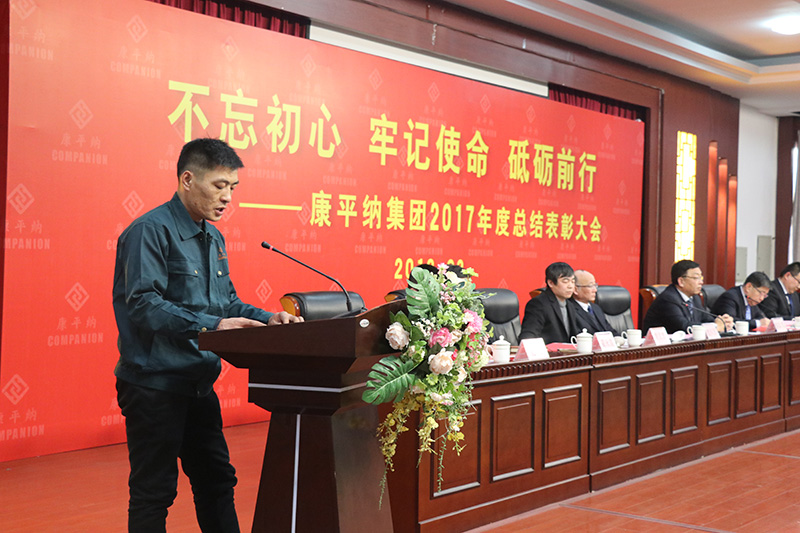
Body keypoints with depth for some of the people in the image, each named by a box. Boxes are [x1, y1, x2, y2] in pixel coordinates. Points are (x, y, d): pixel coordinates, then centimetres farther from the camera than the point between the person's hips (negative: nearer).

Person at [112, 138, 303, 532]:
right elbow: (143, 304, -24)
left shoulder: (213, 238, 14)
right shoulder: (151, 230, -14)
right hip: (155, 384, -9)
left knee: (217, 481, 16)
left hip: (199, 383, 9)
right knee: (154, 492, 0)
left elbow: (227, 302, 19)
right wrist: (211, 326, -30)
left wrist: (266, 319, 0)